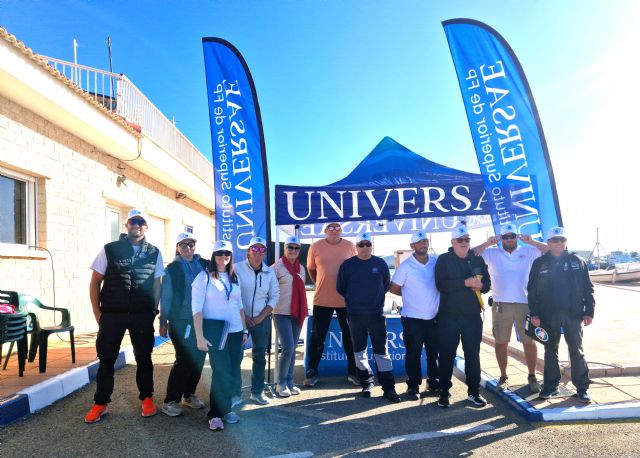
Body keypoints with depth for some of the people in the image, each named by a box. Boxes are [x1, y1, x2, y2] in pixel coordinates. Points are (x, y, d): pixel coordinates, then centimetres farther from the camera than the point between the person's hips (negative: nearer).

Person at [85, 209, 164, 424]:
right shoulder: (110, 249, 0)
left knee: (143, 357, 9)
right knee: (106, 359, 7)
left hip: (142, 316, 1)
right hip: (112, 315, 0)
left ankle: (147, 398, 24)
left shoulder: (154, 253, 4)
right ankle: (100, 403, 22)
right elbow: (95, 282, 3)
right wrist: (97, 313, -1)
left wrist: (153, 311, 4)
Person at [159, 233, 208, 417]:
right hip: (181, 321, -4)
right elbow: (166, 297, -1)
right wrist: (163, 322, -2)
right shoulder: (172, 268, -2)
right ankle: (170, 401, 6)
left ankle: (189, 394, 26)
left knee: (198, 358, 9)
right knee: (184, 359, -6)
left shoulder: (203, 264, 7)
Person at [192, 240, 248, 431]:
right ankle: (216, 413, 10)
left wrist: (244, 330, 13)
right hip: (215, 332, -5)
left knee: (229, 372, 9)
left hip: (235, 332, 5)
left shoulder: (234, 278, 11)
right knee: (222, 372, -6)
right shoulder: (204, 277, -6)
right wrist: (200, 336, -15)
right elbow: (197, 308, -10)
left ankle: (224, 409, 25)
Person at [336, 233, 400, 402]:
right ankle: (366, 383, 23)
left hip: (376, 313, 0)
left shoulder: (380, 263, 2)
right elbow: (340, 288, 7)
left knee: (381, 350, 1)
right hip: (355, 315, 1)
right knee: (359, 349, 9)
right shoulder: (347, 265, -1)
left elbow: (386, 285, 12)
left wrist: (376, 298, 9)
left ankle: (388, 387, 7)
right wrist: (353, 300, 10)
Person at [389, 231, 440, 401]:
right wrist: (411, 296, 3)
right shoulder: (405, 266, -8)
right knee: (413, 354, 6)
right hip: (413, 318, -3)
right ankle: (413, 386, 18)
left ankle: (433, 384, 28)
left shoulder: (437, 261, 2)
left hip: (434, 317, 4)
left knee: (434, 353, 14)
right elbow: (394, 289, -4)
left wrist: (431, 296, -3)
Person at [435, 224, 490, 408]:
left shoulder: (477, 259, 9)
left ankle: (473, 392, 23)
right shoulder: (443, 260, -3)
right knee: (446, 355, 2)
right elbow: (441, 284, -15)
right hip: (449, 315, -3)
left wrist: (480, 285, -17)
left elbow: (487, 283, 6)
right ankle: (444, 392, 14)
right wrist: (466, 282, -23)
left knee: (473, 355, 10)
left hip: (472, 315, 3)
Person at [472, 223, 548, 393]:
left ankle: (532, 376, 23)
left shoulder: (528, 251, 7)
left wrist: (532, 242, -12)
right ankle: (503, 377, 20)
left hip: (525, 303, 0)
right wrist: (487, 244, -13)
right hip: (500, 304, 0)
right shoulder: (492, 253, 6)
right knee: (501, 342, 7)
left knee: (529, 342, 7)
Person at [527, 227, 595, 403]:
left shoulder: (577, 261, 3)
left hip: (573, 314, 0)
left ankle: (582, 388, 16)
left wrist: (589, 311, -1)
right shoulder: (539, 263, 2)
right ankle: (550, 386, 20)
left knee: (577, 352, 4)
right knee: (550, 351, 9)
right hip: (548, 315, 1)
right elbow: (532, 290, 1)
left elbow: (588, 288, 5)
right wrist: (534, 314, -4)